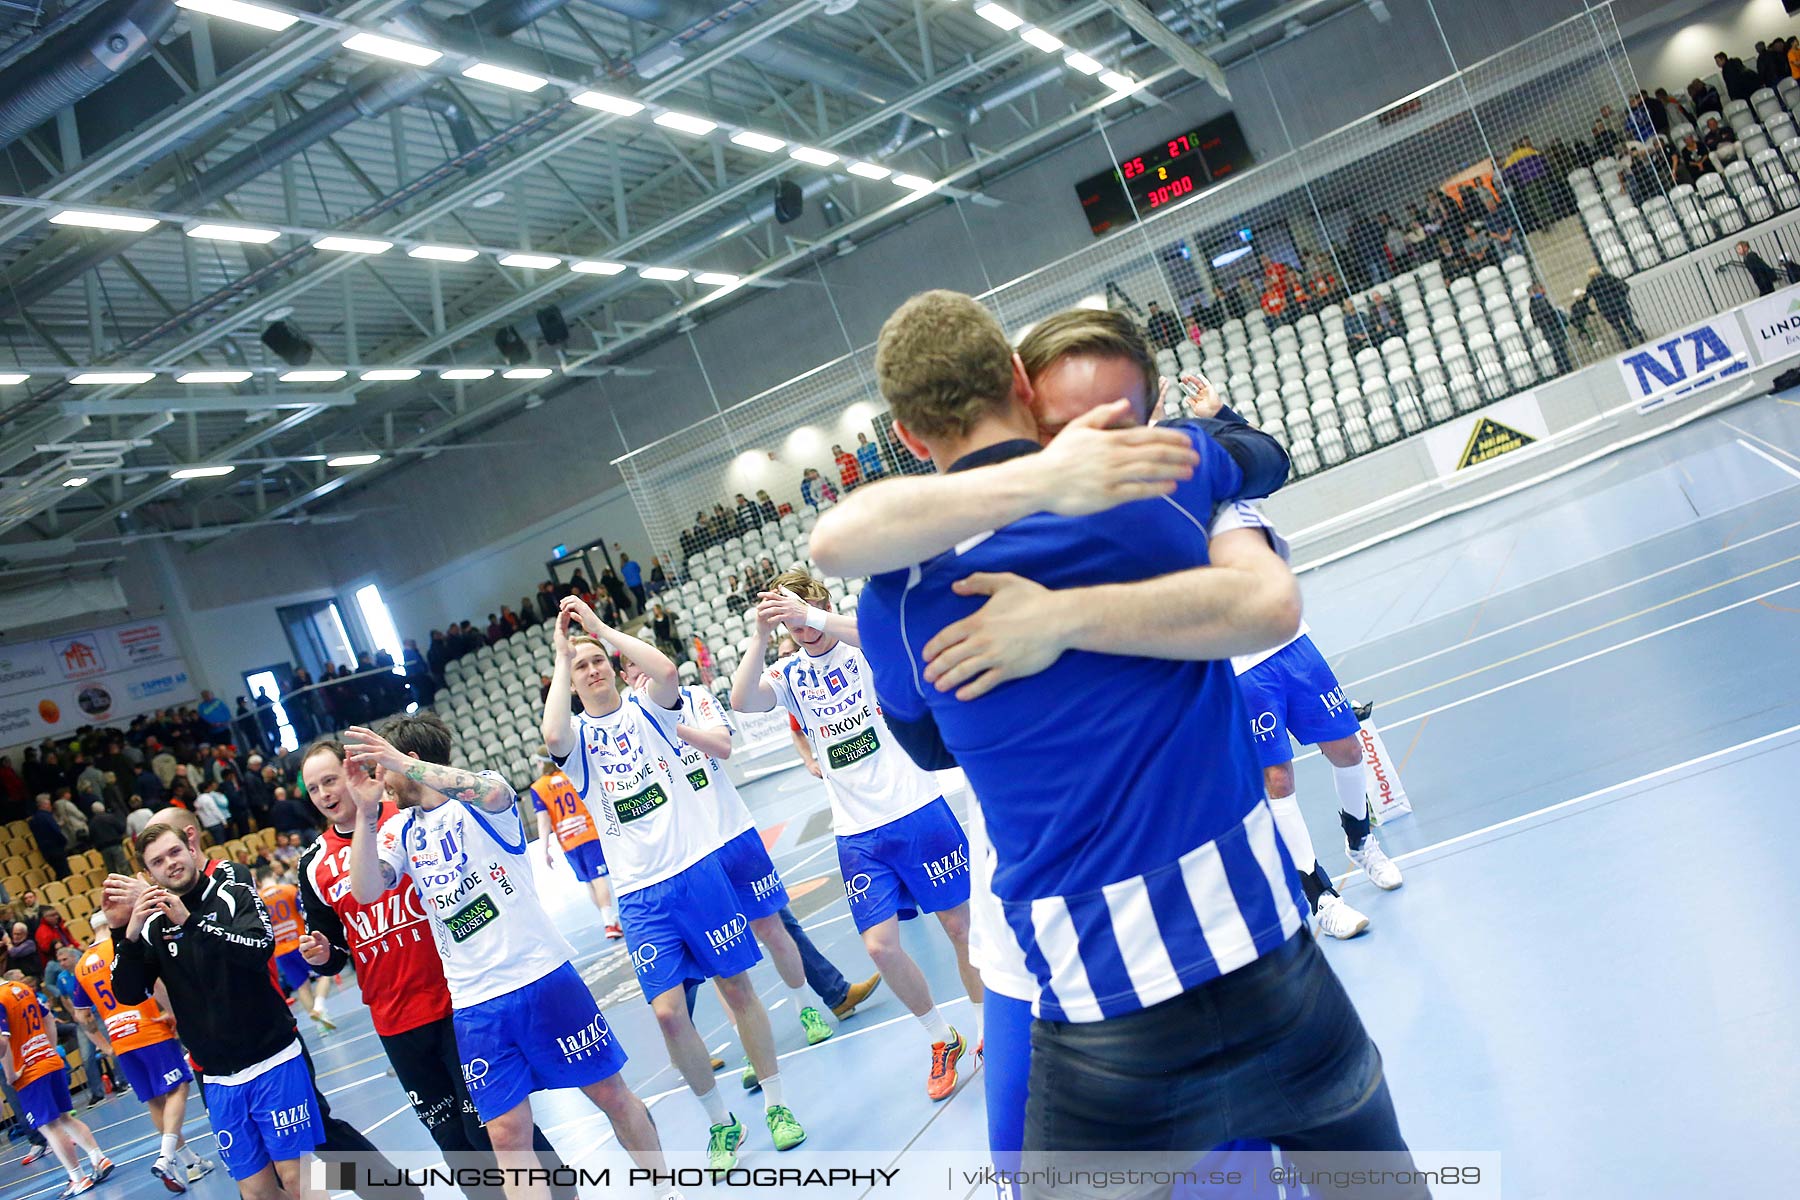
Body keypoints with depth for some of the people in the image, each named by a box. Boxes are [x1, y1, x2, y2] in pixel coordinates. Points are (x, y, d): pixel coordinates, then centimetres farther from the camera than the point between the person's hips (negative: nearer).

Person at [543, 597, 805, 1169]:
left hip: (697, 869, -1)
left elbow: (666, 670, -19)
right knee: (668, 1011, -4)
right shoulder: (577, 735, 5)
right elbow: (552, 736, -21)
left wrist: (601, 627, -14)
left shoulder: (647, 711, 4)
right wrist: (560, 654, -13)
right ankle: (720, 1122, 16)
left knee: (738, 988, 6)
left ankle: (776, 1104, 23)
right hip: (640, 896, 1)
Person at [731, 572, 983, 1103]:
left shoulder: (864, 648, -3)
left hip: (917, 810, -3)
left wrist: (813, 617, -37)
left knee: (960, 924, 4)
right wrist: (760, 635, -23)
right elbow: (742, 702, -13)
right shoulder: (790, 675, 7)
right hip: (857, 835, 3)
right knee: (880, 945, -2)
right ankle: (942, 1041, 22)